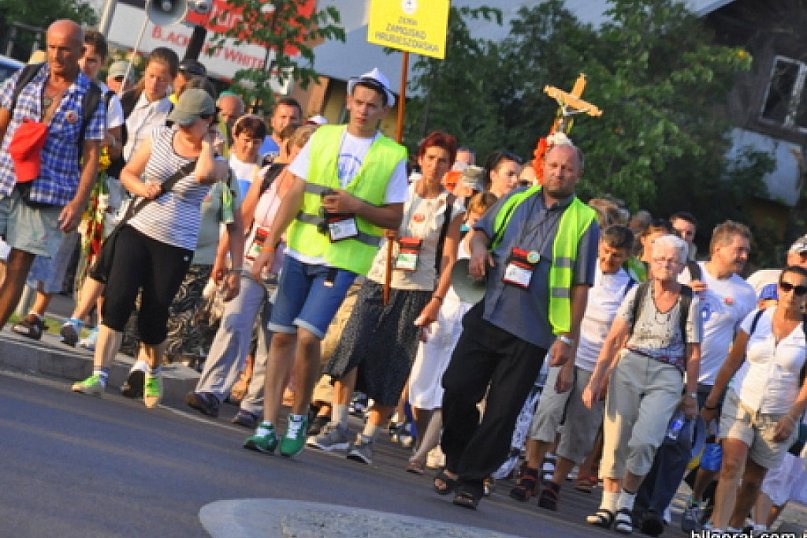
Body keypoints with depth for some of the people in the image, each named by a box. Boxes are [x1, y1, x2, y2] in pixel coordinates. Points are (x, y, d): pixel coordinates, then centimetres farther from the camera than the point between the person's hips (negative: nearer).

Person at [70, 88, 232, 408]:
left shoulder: (217, 159, -5)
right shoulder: (160, 138, 4)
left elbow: (204, 174, -30)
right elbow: (128, 172, 13)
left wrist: (206, 143, -13)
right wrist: (141, 188, -9)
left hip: (176, 246, -2)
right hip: (137, 229, 2)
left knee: (153, 316, 4)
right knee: (117, 301, -12)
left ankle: (153, 375, 32)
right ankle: (99, 376, -12)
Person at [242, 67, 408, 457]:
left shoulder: (392, 156, 2)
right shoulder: (323, 138, 8)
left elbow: (394, 219, 3)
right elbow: (295, 194, 5)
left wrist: (357, 206, -14)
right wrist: (269, 245, -2)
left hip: (344, 258, -3)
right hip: (300, 249, 3)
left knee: (308, 335, -15)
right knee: (282, 335, 1)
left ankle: (299, 417, 6)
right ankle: (268, 426, 7)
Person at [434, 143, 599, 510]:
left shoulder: (584, 221, 1)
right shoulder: (516, 200, 11)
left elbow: (580, 285, -1)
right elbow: (482, 230, 17)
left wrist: (568, 336, -6)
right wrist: (478, 247, -8)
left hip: (531, 333, -3)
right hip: (487, 315, 3)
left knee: (502, 412, -1)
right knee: (457, 389, -2)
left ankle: (470, 479, 10)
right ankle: (456, 462, 19)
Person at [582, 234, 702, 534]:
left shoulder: (689, 302, -1)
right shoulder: (638, 293, 2)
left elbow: (693, 353, 4)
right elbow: (613, 339, 0)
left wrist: (691, 394, 5)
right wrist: (595, 380, -4)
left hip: (666, 377, -2)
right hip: (629, 367, 2)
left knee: (644, 442, -17)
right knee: (616, 439, -3)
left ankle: (625, 506, -3)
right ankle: (608, 506, 7)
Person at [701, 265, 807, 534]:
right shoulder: (757, 318, -1)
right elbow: (732, 362, 4)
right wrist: (711, 401, 4)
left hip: (778, 416, 0)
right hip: (740, 404, 0)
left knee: (753, 479, 7)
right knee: (731, 466, -15)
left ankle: (734, 528, 23)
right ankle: (717, 531, -21)